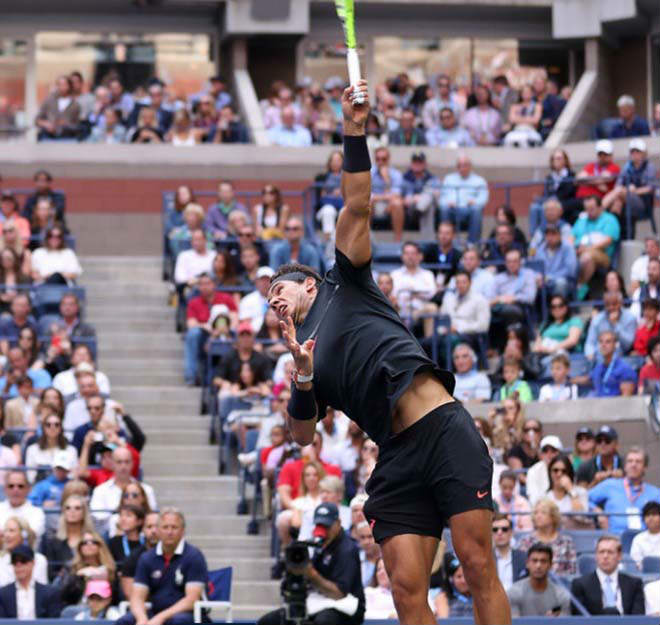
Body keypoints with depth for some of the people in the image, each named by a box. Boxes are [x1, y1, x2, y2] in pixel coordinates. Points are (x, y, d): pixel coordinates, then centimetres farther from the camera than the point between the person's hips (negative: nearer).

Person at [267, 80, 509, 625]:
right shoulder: (302, 358, 27)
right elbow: (303, 435, 15)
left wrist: (354, 135, 0)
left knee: (477, 565, -13)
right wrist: (303, 379, -1)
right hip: (396, 459, 4)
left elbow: (356, 209, 9)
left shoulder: (344, 289, 19)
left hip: (443, 430, -4)